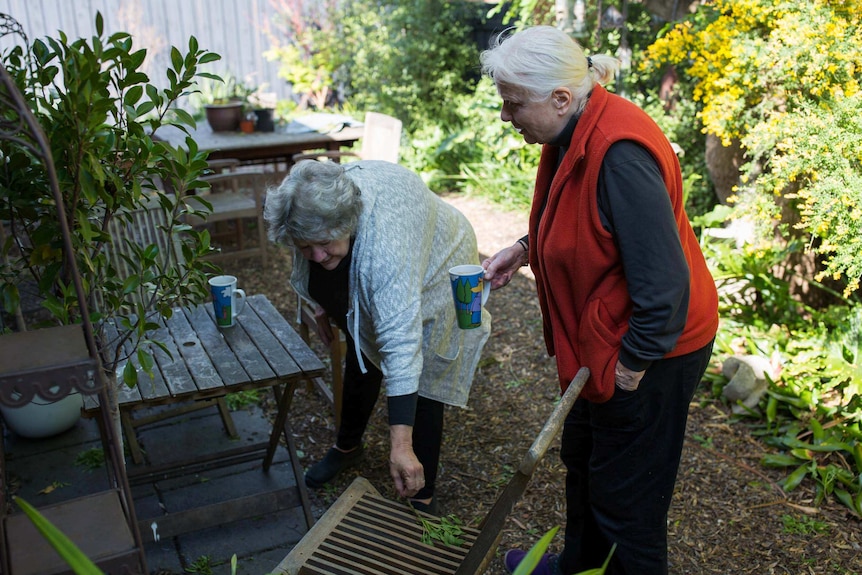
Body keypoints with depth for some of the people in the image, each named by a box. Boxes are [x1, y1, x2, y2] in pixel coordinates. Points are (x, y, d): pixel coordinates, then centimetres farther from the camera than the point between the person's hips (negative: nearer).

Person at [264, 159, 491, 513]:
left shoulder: (386, 237, -47)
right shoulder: (315, 206, -28)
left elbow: (401, 341, -50)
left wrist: (401, 445, -52)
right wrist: (322, 306, 7)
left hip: (429, 280, -6)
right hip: (365, 285, 6)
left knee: (420, 382, -7)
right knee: (362, 359, 20)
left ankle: (423, 497, 9)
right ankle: (348, 446, 44)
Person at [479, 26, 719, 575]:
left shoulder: (618, 154, -31)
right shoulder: (576, 133, 0)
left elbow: (663, 284, -30)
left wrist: (630, 368, -20)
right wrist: (524, 250, 2)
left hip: (649, 351, -10)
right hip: (600, 341, 10)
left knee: (624, 495, 8)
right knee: (581, 457, 27)